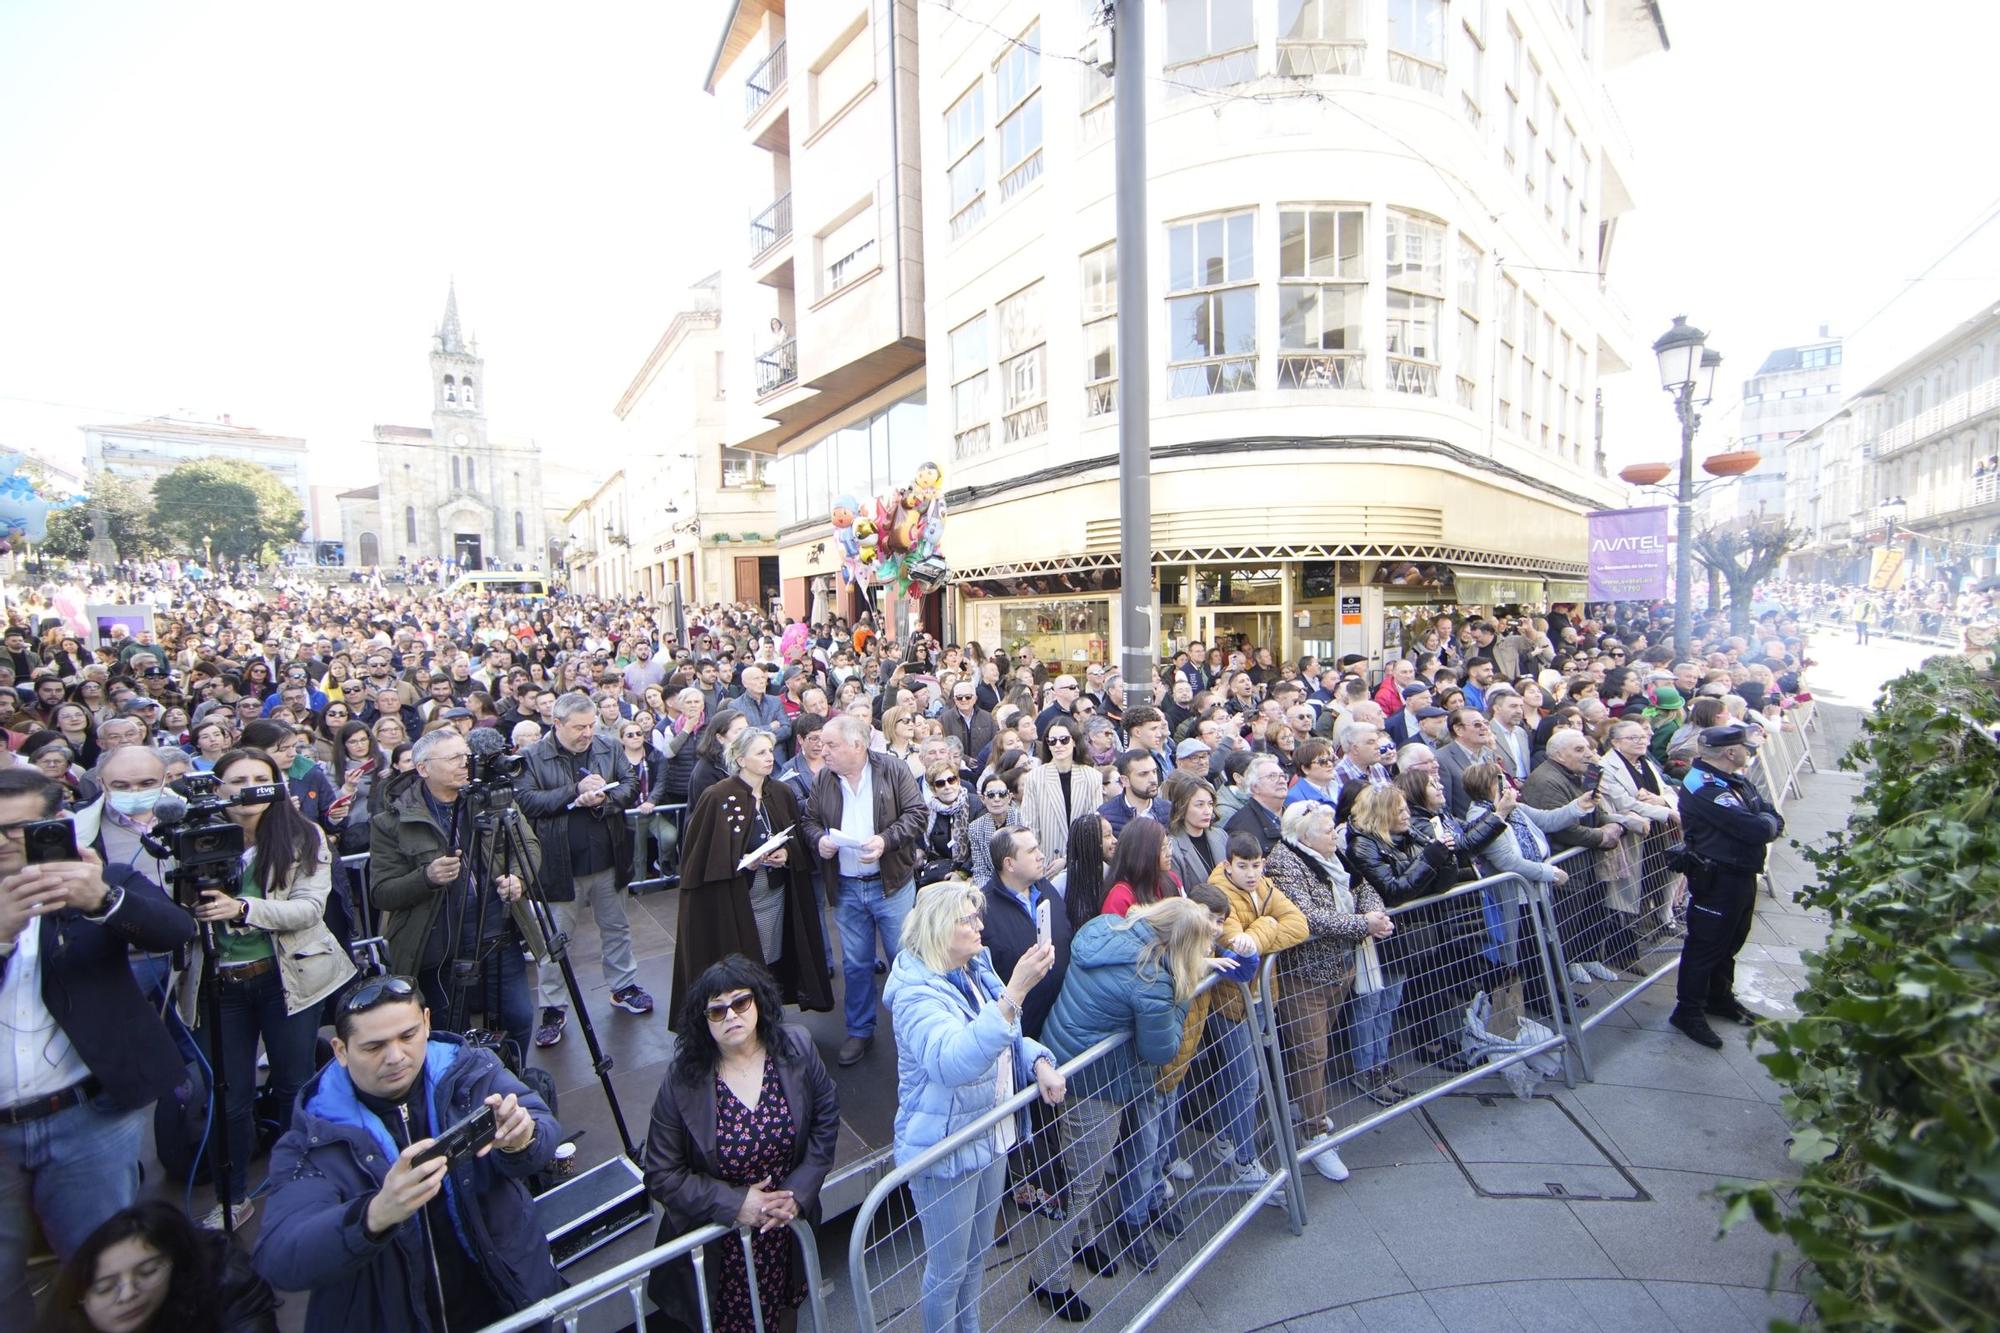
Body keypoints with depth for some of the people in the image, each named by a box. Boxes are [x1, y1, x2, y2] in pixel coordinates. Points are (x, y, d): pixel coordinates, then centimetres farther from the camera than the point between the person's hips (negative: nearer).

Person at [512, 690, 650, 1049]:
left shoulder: (608, 749, 2)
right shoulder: (532, 757, -8)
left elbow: (630, 785, 2)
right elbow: (525, 801, -17)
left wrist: (604, 798, -18)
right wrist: (575, 790, -22)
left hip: (607, 860, 4)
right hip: (560, 864, -3)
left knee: (616, 929, 18)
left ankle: (624, 987, 36)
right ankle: (553, 1009, 23)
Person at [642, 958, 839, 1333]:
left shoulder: (797, 1049, -14)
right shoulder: (682, 1081, -19)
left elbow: (826, 1119, -4)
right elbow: (661, 1176, -12)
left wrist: (798, 1193, -14)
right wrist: (735, 1203, -20)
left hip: (790, 1224, 2)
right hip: (718, 1240, -2)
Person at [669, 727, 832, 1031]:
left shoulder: (783, 794, 4)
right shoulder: (716, 798, -11)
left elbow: (797, 839, 12)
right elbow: (699, 852, -8)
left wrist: (786, 853, -9)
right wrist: (742, 861, -19)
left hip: (775, 895, 4)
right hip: (730, 900, -4)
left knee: (771, 966, 8)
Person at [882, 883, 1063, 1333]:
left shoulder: (977, 971, -2)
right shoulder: (917, 994, -27)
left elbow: (1006, 1038, 13)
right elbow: (953, 1060, -46)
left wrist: (1040, 1063, -8)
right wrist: (1015, 991, -53)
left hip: (992, 1138, 8)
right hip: (945, 1151, -8)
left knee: (976, 1257, 27)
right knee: (947, 1271, 13)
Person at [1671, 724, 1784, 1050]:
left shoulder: (1736, 780, 9)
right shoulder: (1705, 787, -25)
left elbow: (1773, 819, 7)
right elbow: (1755, 830, -27)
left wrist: (1765, 824, -14)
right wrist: (1767, 823, -6)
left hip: (1742, 875, 10)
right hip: (1716, 879, -10)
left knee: (1731, 940, 22)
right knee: (1706, 944, -1)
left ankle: (1720, 997, 39)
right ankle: (1688, 1011, 10)